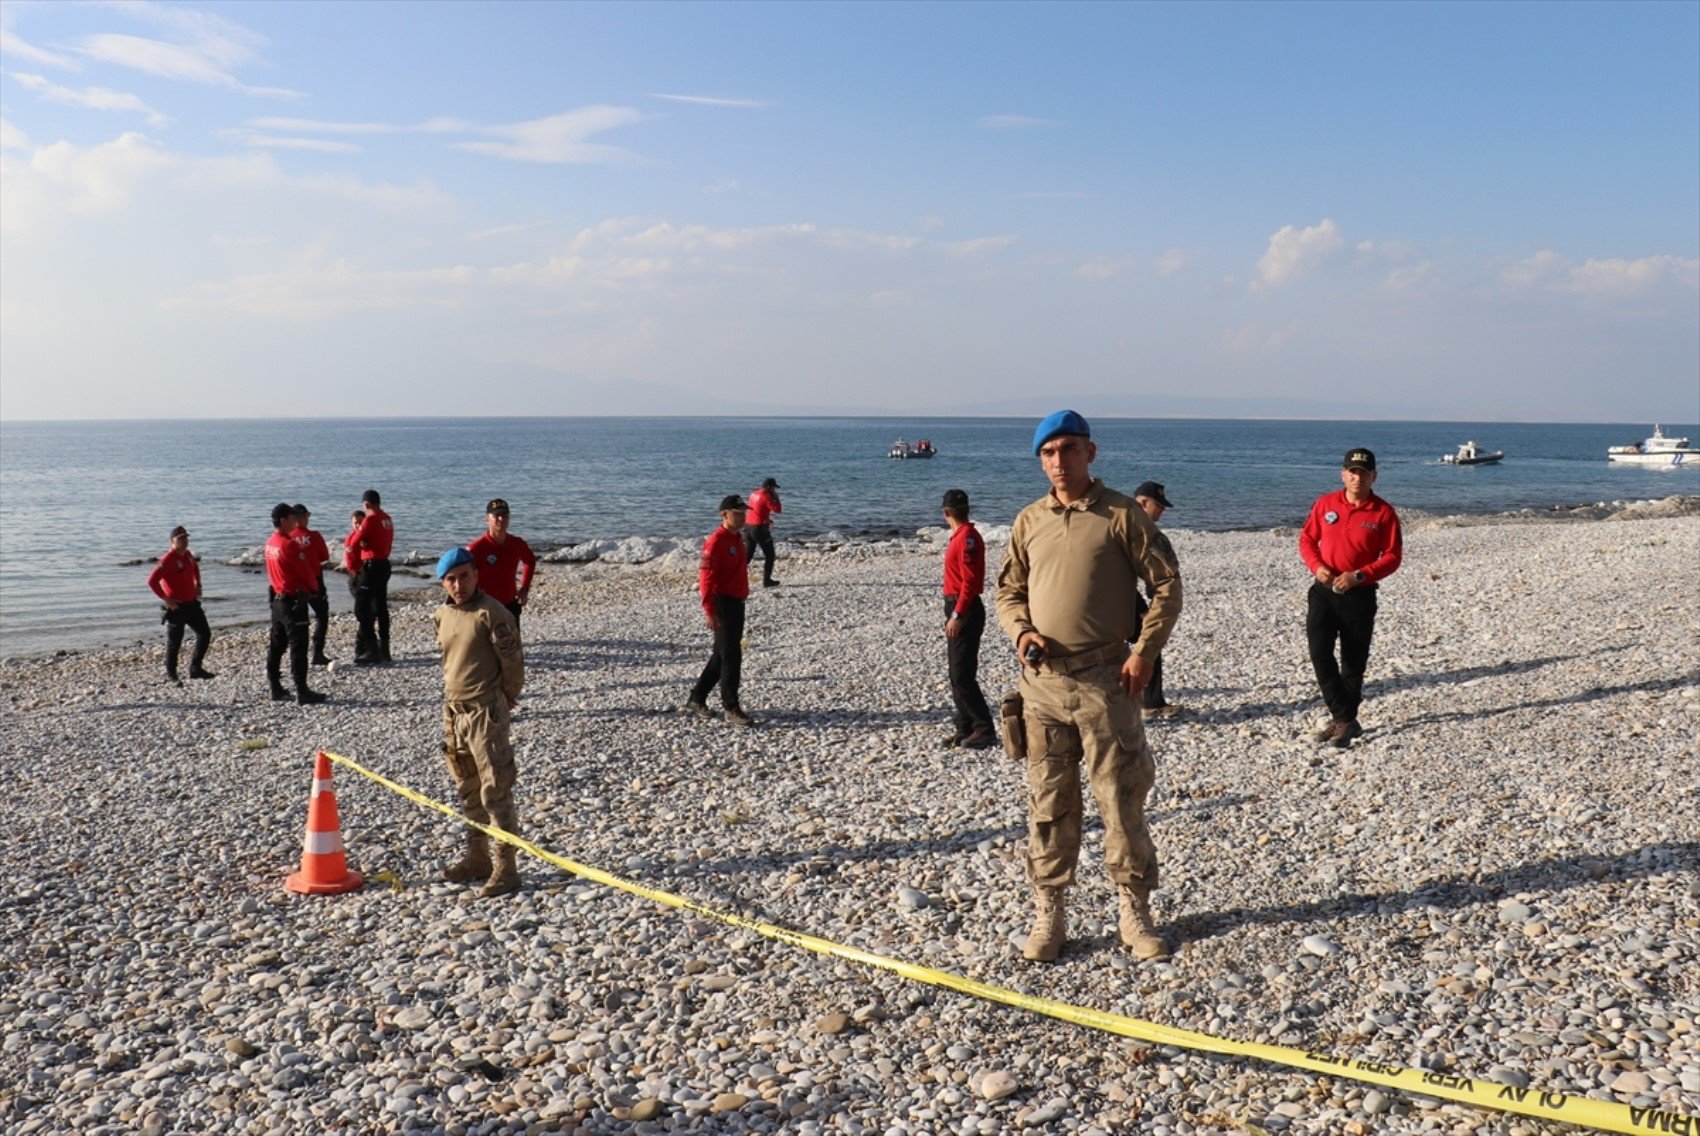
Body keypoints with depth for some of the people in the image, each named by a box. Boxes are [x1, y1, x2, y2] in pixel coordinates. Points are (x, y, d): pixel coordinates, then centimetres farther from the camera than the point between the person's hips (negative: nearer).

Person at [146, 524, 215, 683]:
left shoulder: (188, 555, 6)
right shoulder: (168, 559, -18)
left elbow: (195, 568, 30)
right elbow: (152, 580, -25)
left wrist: (198, 584, 17)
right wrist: (166, 599, -22)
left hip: (192, 603, 8)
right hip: (176, 607, -8)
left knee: (205, 634, 10)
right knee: (174, 642, 3)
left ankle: (195, 668, 20)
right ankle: (171, 674, 18)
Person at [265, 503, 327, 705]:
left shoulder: (270, 544, 9)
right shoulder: (289, 544, -18)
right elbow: (306, 570, -13)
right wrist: (313, 587, 6)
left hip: (277, 599, 9)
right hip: (293, 601, -9)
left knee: (277, 645, 12)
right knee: (298, 647, -7)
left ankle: (276, 689, 18)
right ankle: (302, 692, -7)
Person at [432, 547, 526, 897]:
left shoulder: (492, 613, -15)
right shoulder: (442, 615, 9)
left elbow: (513, 659, -12)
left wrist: (507, 698, 0)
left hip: (486, 710, -8)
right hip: (453, 709, 8)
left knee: (495, 790, -7)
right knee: (468, 790, 17)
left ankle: (506, 867, -1)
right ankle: (477, 858, 29)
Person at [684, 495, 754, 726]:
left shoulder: (737, 539, 13)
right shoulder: (716, 541, -16)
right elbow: (707, 578, -19)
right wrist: (710, 612, -23)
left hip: (737, 604, 10)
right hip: (723, 604, -10)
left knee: (722, 656, 15)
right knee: (731, 657, -6)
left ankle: (696, 700, 25)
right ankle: (731, 709, 1)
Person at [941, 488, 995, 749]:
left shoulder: (967, 537, -15)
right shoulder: (960, 535, 14)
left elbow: (970, 581, -21)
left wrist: (957, 615, -23)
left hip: (965, 612, -10)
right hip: (958, 611, 10)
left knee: (963, 675, -10)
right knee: (957, 675, 12)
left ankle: (984, 730, -7)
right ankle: (965, 729, 17)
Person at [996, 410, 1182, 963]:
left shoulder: (1122, 515, -1)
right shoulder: (1029, 521, 10)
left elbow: (1166, 584, -1)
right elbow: (1009, 591, 17)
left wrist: (1144, 651, -9)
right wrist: (1021, 631, -3)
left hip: (1105, 678, -3)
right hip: (1042, 678, 3)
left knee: (1121, 797, 4)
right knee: (1048, 801, 8)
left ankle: (1134, 911, 18)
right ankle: (1049, 913, 18)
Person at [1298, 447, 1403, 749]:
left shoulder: (1383, 513, -4)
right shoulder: (1325, 503, 4)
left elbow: (1393, 556, -4)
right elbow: (1306, 538, 10)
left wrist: (1359, 576, -17)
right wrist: (1317, 566, -9)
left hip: (1360, 595, -2)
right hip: (1323, 591, 2)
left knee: (1353, 662, 7)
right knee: (1320, 652, -11)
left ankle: (1344, 721, 21)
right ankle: (1345, 719, -2)